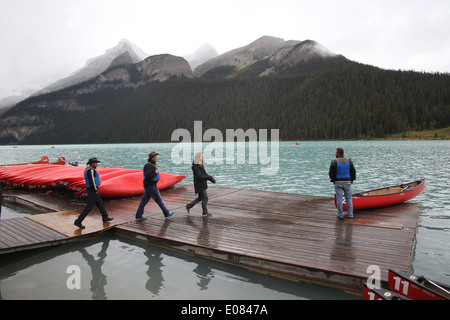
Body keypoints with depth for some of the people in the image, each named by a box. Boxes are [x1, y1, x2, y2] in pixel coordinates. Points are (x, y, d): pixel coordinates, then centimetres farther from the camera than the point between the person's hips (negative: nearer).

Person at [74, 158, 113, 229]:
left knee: (100, 204, 19)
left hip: (93, 191, 11)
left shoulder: (88, 169, 14)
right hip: (93, 191, -11)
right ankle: (78, 221, -2)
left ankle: (105, 217, 31)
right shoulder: (91, 170, -19)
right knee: (89, 207, -6)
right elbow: (92, 181, -25)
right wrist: (95, 190, -16)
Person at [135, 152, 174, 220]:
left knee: (144, 200, 11)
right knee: (159, 200, 0)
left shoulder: (152, 164, 13)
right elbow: (148, 176, -28)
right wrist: (155, 172, -20)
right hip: (150, 186, -10)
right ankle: (166, 213, 10)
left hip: (149, 185, 10)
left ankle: (139, 215, 16)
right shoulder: (149, 165, -19)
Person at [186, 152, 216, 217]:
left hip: (202, 184, 10)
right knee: (205, 198, -4)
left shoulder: (201, 165, 11)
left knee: (200, 198, 17)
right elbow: (200, 176, -25)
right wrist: (210, 177, -23)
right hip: (199, 185, -10)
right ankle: (205, 213, 6)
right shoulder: (195, 167, -20)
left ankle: (189, 206, 27)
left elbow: (205, 174, 16)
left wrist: (212, 180, 9)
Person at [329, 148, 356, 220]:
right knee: (349, 198, 11)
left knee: (339, 199, 4)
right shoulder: (349, 161, -2)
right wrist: (352, 179, 16)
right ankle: (350, 214, 13)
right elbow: (353, 171, 3)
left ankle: (340, 215, 9)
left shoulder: (334, 162, -11)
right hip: (347, 182, 2)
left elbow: (331, 173, -7)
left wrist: (333, 180, 9)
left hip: (338, 183, -2)